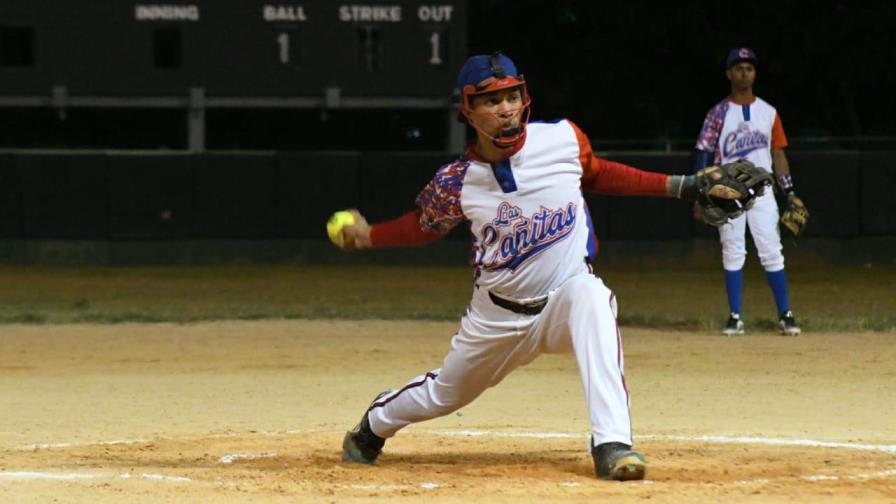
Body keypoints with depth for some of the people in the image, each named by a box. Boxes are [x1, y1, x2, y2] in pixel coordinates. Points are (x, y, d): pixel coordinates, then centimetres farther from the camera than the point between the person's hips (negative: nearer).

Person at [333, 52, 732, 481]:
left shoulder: (562, 139, -13)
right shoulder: (457, 181, -12)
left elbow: (596, 173, 8)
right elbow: (424, 224, 9)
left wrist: (679, 186, 5)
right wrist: (369, 236, -4)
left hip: (566, 296, -1)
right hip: (498, 314, 1)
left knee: (591, 299, -36)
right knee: (443, 395, 16)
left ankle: (611, 445, -40)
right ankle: (374, 424, 53)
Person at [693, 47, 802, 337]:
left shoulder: (768, 113, 10)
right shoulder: (718, 114, 3)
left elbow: (778, 153, 12)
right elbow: (704, 154, 1)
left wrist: (790, 193, 5)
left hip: (761, 191, 1)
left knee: (772, 253, -4)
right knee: (732, 254, 0)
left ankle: (785, 315, 0)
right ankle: (735, 317, 5)